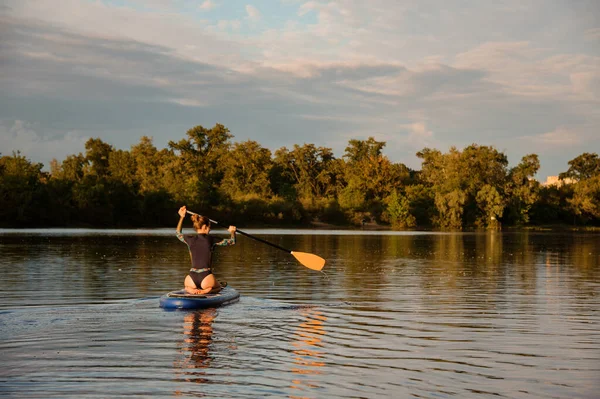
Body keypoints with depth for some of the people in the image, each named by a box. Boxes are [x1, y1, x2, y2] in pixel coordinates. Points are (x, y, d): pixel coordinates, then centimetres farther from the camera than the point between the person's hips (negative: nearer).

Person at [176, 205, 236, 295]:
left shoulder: (190, 240, 5)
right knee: (218, 287, 31)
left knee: (186, 286, 38)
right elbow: (232, 241, 6)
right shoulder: (211, 240, -3)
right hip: (206, 278, -2)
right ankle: (206, 291, -3)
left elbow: (178, 234, 29)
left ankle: (191, 290, 0)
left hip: (192, 278, 2)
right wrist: (232, 232, 20)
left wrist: (181, 217, 34)